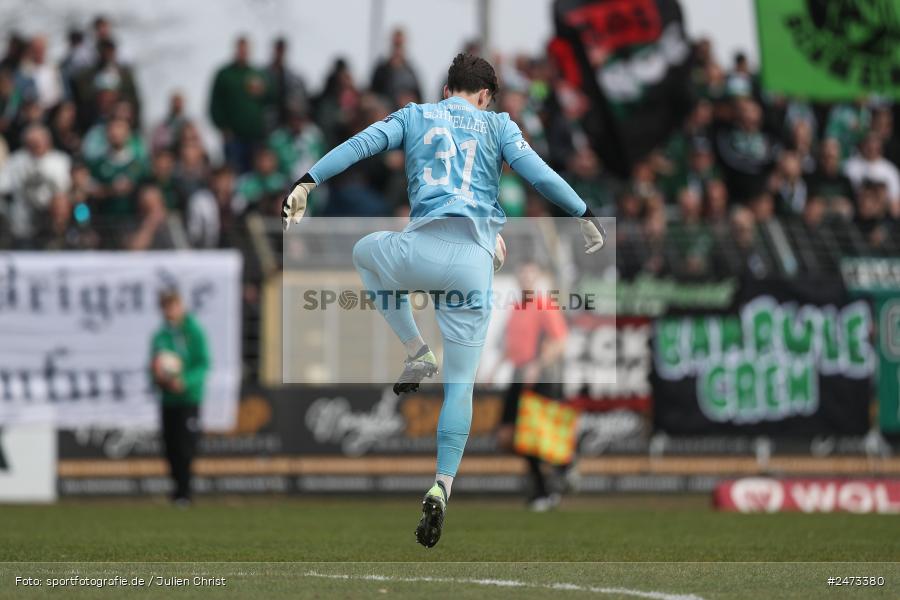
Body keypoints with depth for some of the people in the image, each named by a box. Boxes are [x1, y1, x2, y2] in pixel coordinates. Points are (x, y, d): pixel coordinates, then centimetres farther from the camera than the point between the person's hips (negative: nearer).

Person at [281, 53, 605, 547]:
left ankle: (416, 352, 20)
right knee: (460, 383, 10)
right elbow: (538, 173, 4)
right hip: (475, 261, 0)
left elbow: (359, 145, 6)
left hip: (423, 246, 0)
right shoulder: (497, 125, 16)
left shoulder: (414, 117, 18)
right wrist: (585, 216, 11)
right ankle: (442, 486, -5)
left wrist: (306, 184, 2)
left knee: (365, 252, 35)